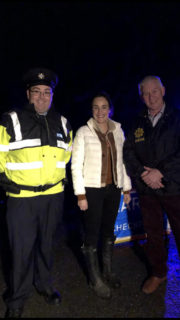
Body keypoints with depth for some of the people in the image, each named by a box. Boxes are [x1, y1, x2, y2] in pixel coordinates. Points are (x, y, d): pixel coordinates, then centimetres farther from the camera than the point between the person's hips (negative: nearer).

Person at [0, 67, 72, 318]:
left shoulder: (62, 124, 8)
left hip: (53, 196, 4)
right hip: (21, 197, -4)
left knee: (46, 244, 19)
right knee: (22, 249, 6)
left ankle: (44, 285, 41)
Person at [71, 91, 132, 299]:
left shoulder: (118, 131, 5)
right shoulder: (83, 132, -7)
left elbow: (122, 161, 10)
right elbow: (76, 165, -9)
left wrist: (126, 188, 9)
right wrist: (80, 195, -12)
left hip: (113, 189, 4)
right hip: (92, 190, -4)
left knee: (109, 232, 17)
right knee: (92, 235, 4)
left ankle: (108, 272, 36)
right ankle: (95, 280, 23)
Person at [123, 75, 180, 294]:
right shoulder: (138, 124, 10)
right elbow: (128, 152, 6)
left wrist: (160, 172, -16)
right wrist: (142, 173, -9)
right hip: (147, 189, 3)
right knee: (153, 234, 14)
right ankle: (158, 273, 34)